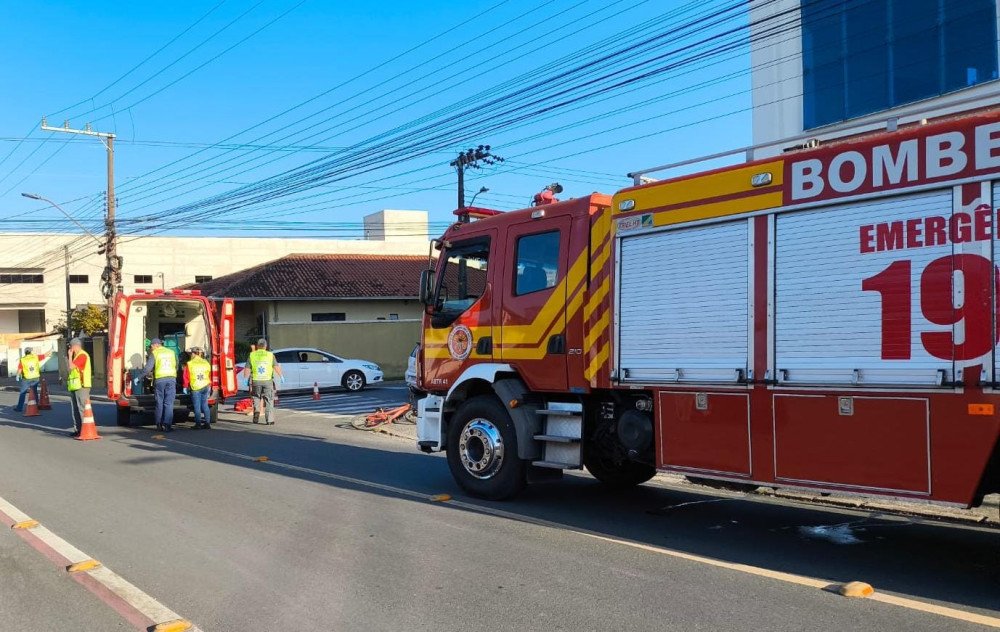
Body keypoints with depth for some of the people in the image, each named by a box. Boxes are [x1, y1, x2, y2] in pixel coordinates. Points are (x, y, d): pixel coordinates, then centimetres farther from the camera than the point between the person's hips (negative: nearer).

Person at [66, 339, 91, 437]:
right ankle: (77, 429, 18)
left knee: (82, 408, -10)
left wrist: (70, 356, -9)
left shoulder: (82, 355, -12)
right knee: (75, 409, 12)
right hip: (75, 386, 10)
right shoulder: (76, 356, 21)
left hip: (81, 386, -10)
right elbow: (69, 367, 22)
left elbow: (71, 366, -20)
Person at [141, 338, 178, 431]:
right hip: (171, 379, 2)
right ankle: (167, 425, -8)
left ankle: (159, 424, 13)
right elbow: (176, 367, 15)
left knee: (159, 403, 9)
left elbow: (148, 368, -7)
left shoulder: (154, 353, 0)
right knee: (169, 403, 0)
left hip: (159, 379, -2)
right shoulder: (171, 352, 13)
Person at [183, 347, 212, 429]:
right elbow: (209, 376, 15)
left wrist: (185, 386, 6)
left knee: (197, 406, 1)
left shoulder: (189, 364, -5)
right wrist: (209, 386, 25)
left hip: (195, 388, -4)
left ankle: (198, 423, 1)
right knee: (205, 405, 11)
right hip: (205, 386, 4)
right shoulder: (206, 363, 8)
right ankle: (207, 423, 11)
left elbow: (186, 377, -4)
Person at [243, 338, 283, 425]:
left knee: (256, 400, 15)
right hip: (268, 380, -1)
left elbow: (247, 369, 0)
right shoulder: (270, 355, 0)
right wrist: (281, 376, 0)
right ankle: (269, 420, 1)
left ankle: (256, 419, 7)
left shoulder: (252, 355, 2)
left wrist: (246, 379, 13)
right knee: (269, 401, 6)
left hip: (256, 381, 1)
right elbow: (276, 367, -9)